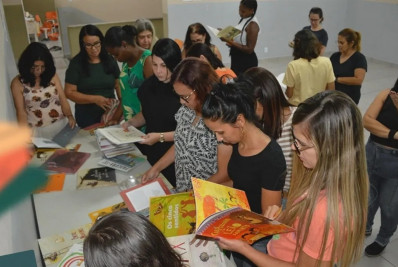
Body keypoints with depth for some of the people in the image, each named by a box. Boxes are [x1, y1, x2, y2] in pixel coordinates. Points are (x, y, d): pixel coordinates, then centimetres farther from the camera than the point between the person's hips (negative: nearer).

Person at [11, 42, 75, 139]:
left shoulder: (52, 76, 3)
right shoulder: (18, 83, -5)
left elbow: (63, 100, 0)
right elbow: (21, 112, -5)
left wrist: (69, 116, -17)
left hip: (61, 125, 2)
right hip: (38, 131, -2)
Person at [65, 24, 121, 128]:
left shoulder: (109, 60, 2)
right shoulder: (76, 64, -6)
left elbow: (119, 85, 1)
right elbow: (69, 92, -8)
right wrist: (95, 99, -19)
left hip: (110, 114, 2)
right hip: (87, 117, -2)